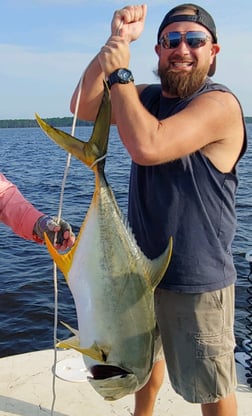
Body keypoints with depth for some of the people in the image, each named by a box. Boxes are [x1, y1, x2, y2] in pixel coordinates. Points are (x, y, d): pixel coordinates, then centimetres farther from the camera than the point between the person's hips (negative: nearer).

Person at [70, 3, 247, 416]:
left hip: (197, 280, -7)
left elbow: (147, 146, -32)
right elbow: (83, 107, -6)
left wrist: (119, 73, -23)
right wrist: (117, 41, -14)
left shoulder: (219, 103, -18)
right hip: (143, 265, 7)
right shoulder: (148, 96, 5)